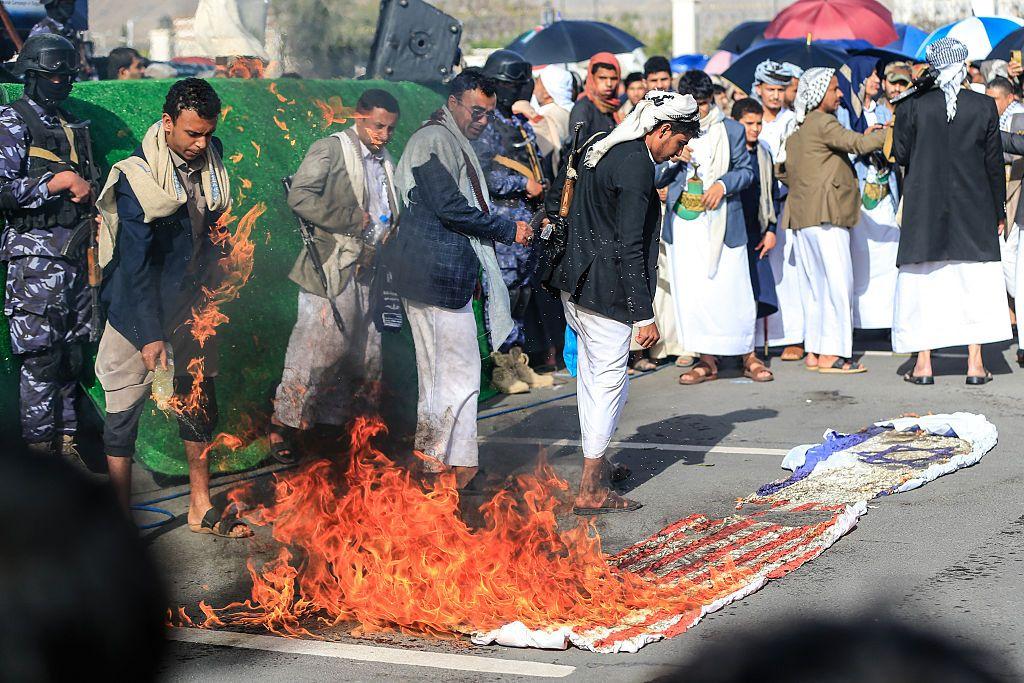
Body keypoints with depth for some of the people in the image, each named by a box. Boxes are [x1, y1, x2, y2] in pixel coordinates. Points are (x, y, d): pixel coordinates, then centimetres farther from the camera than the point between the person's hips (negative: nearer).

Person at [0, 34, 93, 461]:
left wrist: (86, 189, 9)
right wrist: (60, 181, -17)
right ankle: (40, 449, 1)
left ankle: (66, 443, 17)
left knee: (72, 354, 9)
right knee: (41, 358, -6)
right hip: (36, 257, -7)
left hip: (75, 255, 7)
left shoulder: (70, 125, 18)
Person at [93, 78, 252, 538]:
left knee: (199, 400, 13)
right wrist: (149, 335, -23)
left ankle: (201, 509, 26)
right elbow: (135, 261, -22)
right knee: (125, 409, -2)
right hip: (139, 306, -6)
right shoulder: (136, 176, -21)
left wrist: (210, 280, 12)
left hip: (190, 302, 6)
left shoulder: (211, 158, -4)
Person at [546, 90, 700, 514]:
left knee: (593, 376, 20)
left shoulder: (601, 149, 11)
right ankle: (590, 491, 1)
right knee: (608, 380, -3)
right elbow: (630, 247, -21)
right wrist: (644, 315, -18)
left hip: (576, 283, 10)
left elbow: (556, 195, 22)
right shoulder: (637, 167, -18)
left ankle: (596, 461, 33)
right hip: (605, 291, -10)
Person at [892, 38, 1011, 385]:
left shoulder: (912, 106, -6)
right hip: (974, 211, 0)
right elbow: (994, 163, 2)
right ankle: (975, 363, 6)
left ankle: (923, 364, 6)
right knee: (975, 284, 7)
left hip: (924, 208, 0)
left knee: (924, 284, 6)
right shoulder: (984, 107, -3)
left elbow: (900, 154, -2)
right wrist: (999, 211, 10)